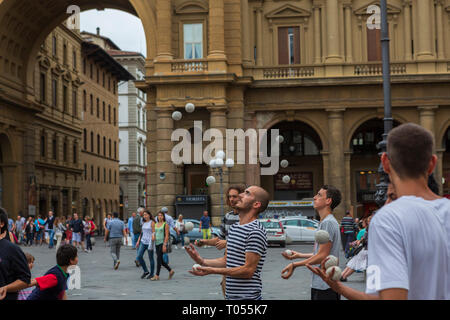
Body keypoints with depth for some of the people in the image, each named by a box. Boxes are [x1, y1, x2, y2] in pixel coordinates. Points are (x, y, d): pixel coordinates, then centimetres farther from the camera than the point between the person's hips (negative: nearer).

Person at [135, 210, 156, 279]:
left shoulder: (152, 223, -7)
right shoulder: (144, 223, 13)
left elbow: (154, 233, -11)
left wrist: (151, 243, -18)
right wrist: (138, 241, 14)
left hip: (149, 242, -6)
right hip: (143, 242, 6)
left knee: (151, 258, 1)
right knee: (139, 256, -6)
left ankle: (152, 273, 13)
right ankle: (146, 271, 8)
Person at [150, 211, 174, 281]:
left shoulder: (165, 224, -4)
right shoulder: (156, 224, 15)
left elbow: (167, 235, -9)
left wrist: (164, 245, -17)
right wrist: (153, 237, 0)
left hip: (163, 243, -7)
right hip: (157, 243, 7)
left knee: (159, 259, -12)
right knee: (160, 260, 7)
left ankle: (157, 276, -9)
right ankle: (170, 271, 24)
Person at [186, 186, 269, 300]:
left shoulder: (256, 232, -16)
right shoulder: (233, 228, 13)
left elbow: (248, 270, -20)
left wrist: (212, 271, -23)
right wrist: (202, 261, 2)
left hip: (248, 296, -8)